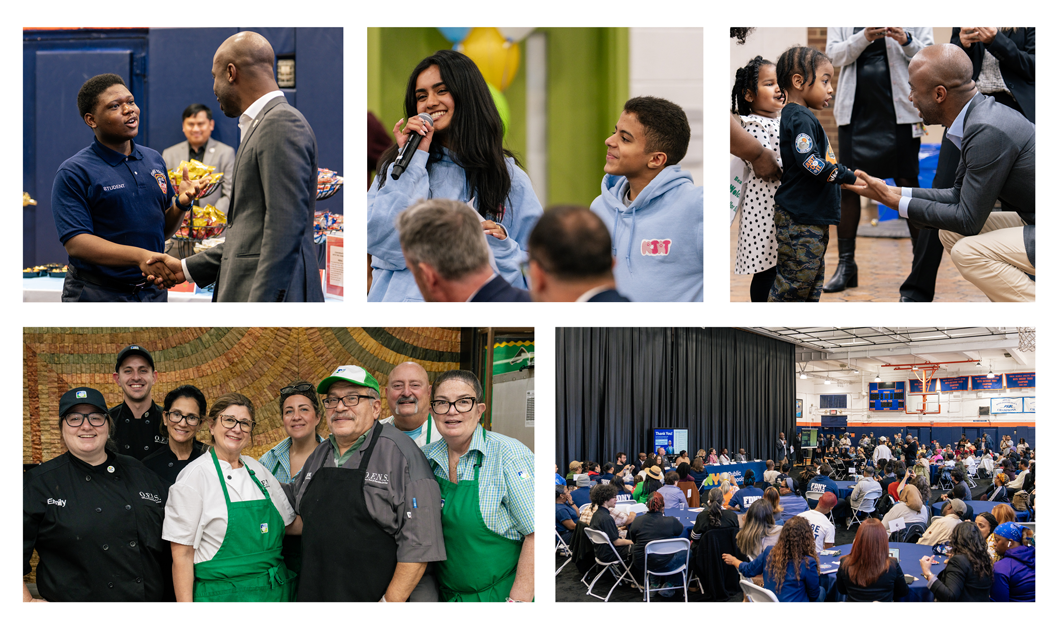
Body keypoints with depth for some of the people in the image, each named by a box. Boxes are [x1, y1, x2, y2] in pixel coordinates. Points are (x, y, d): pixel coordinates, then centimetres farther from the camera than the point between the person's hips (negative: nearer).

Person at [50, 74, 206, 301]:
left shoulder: (153, 159, 10)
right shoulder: (74, 172, -8)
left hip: (152, 291, 5)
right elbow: (75, 243, -18)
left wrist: (181, 203, -7)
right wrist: (139, 256, -28)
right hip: (98, 295, -5)